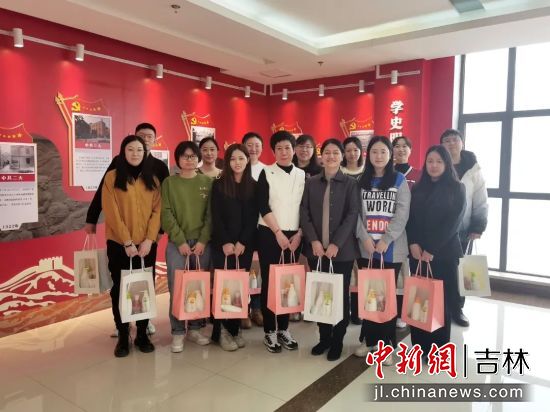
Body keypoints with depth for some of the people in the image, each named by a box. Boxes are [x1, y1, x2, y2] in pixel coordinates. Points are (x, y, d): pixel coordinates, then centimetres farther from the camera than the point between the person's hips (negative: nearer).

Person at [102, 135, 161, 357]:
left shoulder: (152, 179, 8)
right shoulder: (112, 177, -2)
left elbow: (157, 211, 1)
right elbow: (111, 213, -8)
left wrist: (149, 239, -11)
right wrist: (127, 242, -14)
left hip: (147, 245, 3)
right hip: (119, 244, -2)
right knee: (120, 289, 6)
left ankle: (142, 334, 21)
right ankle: (122, 337, 19)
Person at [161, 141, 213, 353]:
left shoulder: (208, 182, 7)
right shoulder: (169, 183, 5)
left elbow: (211, 214, 2)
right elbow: (166, 214, -2)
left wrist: (203, 240, -8)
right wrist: (180, 240, -10)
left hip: (202, 243, 1)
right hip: (177, 243, -1)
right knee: (177, 288, -3)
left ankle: (195, 328, 19)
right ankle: (178, 332, 9)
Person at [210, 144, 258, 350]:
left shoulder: (254, 186, 7)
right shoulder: (218, 184, 2)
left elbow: (253, 218, 1)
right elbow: (216, 217, -4)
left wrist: (242, 242, -10)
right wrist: (225, 242, -12)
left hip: (245, 244, 2)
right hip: (222, 244, -2)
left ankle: (235, 329, 16)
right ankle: (221, 330, 11)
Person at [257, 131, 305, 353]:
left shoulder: (302, 175, 8)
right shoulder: (266, 173, 0)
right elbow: (263, 206, -8)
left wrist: (298, 234, -3)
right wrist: (278, 232, -12)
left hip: (294, 235, 3)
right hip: (269, 234, -3)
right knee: (269, 281, 1)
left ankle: (283, 328, 19)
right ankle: (269, 331, 12)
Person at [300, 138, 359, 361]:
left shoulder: (350, 183, 2)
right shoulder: (311, 183, 8)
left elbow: (353, 215, -6)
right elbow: (304, 213, 2)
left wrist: (336, 243, -15)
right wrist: (314, 240, -10)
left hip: (342, 249, -2)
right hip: (316, 248, 2)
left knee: (340, 295, 6)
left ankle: (337, 341, 21)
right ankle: (324, 337, 25)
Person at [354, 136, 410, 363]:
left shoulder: (400, 180, 2)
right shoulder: (361, 181, 9)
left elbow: (402, 215, -6)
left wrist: (385, 241, -14)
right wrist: (365, 238, -12)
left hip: (391, 249, -2)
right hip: (365, 248, 2)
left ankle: (386, 343, 16)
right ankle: (369, 339, 21)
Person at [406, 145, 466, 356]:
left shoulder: (456, 188, 0)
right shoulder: (418, 188, 11)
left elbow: (453, 222, -9)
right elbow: (410, 218, 5)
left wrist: (432, 250, -14)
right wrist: (413, 243, -11)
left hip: (444, 252, -3)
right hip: (417, 252, 3)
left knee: (441, 299, 3)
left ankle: (438, 348, 17)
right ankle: (419, 345, 17)